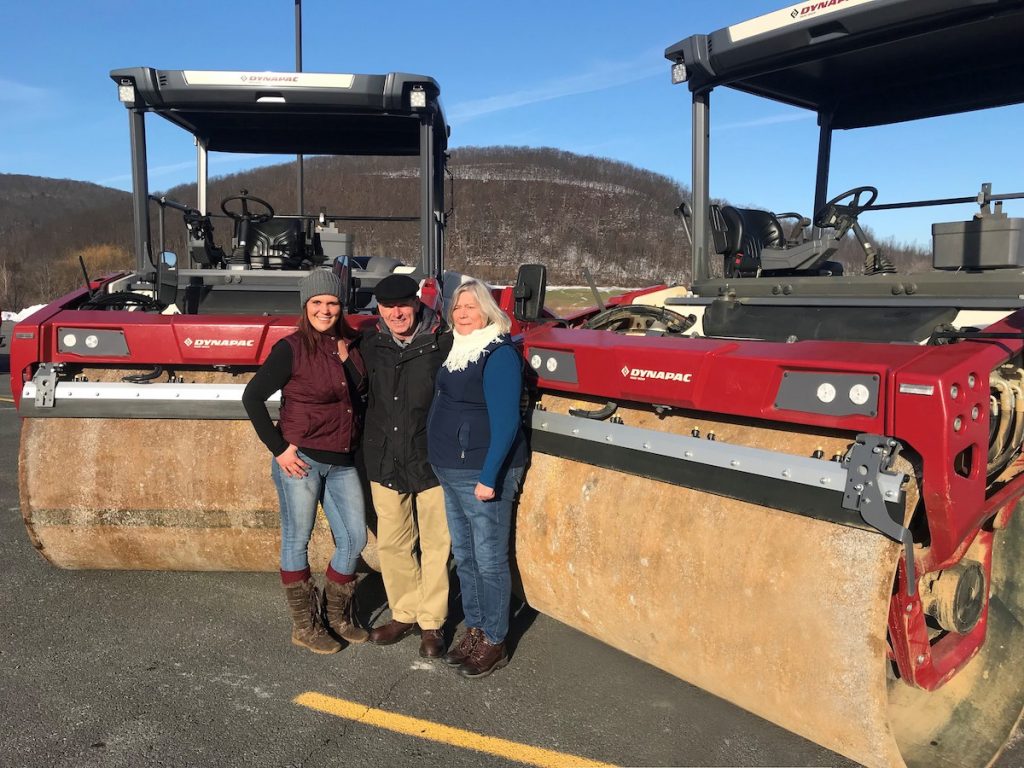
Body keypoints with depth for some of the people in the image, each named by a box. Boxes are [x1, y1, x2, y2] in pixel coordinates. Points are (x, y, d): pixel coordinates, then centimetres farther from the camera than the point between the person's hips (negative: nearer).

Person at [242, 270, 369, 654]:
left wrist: (347, 359, -2)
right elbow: (252, 397, -10)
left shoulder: (353, 345, 6)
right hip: (300, 459, -6)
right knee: (297, 540, 7)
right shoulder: (291, 348, -10)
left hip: (342, 461, 6)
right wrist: (279, 449, -11)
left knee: (354, 539, 10)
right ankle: (304, 626, 23)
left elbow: (359, 393, 14)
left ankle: (336, 615, 31)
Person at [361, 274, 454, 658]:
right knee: (392, 543, 13)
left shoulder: (444, 342, -10)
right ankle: (404, 613, 31)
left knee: (435, 544, 7)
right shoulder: (371, 344, 3)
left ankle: (432, 622, 24)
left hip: (432, 460, -4)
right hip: (385, 462, 4)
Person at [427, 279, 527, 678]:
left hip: (482, 474, -9)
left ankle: (494, 644, 16)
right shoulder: (457, 349, 12)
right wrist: (444, 464, 16)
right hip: (451, 472, 9)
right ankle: (474, 631, 30)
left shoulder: (499, 354, -14)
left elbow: (505, 422, -19)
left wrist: (489, 477, -23)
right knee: (463, 556, 16)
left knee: (489, 560, 2)